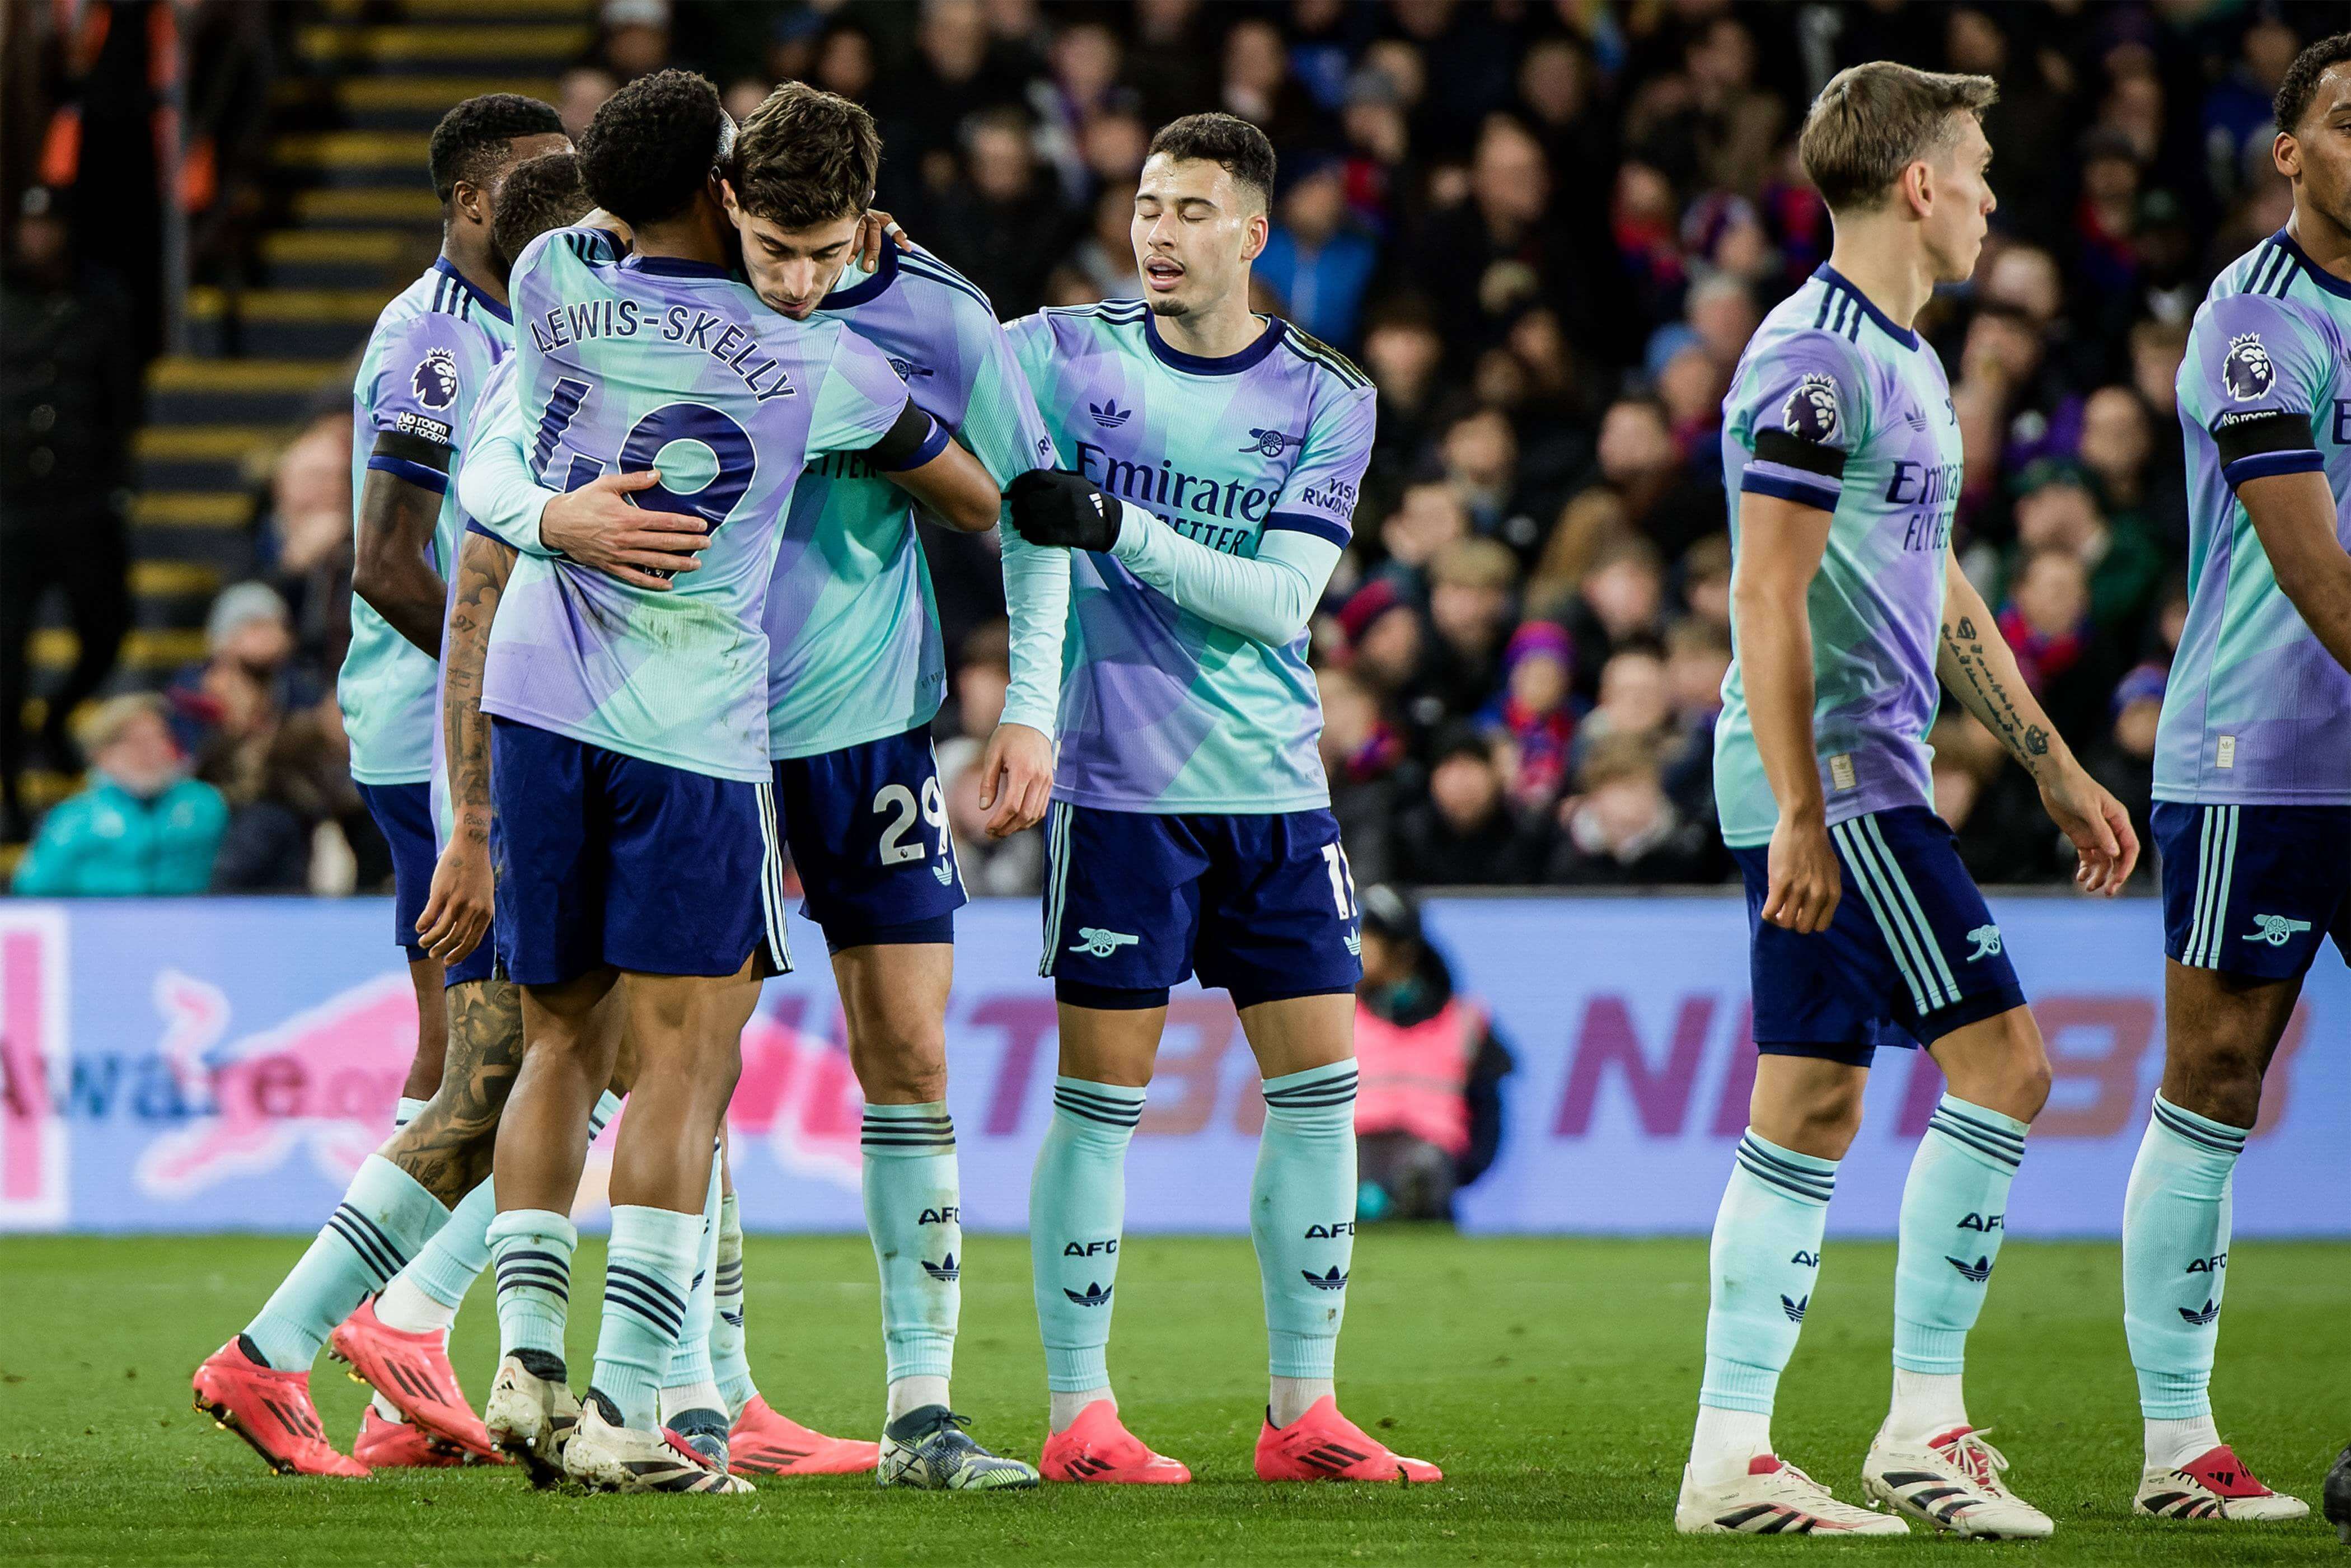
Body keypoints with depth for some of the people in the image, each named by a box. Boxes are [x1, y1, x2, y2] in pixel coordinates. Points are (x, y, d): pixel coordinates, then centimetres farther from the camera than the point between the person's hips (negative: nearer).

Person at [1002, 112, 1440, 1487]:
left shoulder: (1327, 399, 2)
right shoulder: (1066, 354, 0)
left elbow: (1280, 598, -8)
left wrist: (1116, 526, -19)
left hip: (1274, 790, 3)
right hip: (1119, 789, -2)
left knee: (1321, 1087, 1)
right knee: (1102, 1100, -3)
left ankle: (1303, 1412, 10)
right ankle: (1080, 1413, 5)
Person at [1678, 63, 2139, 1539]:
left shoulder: (1905, 360, 19)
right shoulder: (1817, 357, -12)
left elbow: (1942, 599, 26)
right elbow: (1768, 598, -17)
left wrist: (2059, 769, 26)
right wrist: (1801, 812, -21)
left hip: (1852, 793, 10)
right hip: (1835, 786, -10)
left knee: (1811, 1110, 7)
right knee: (2004, 1061, -9)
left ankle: (1732, 1456, 6)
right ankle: (1924, 1427, -4)